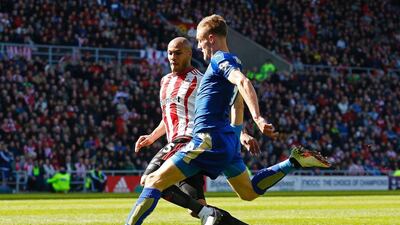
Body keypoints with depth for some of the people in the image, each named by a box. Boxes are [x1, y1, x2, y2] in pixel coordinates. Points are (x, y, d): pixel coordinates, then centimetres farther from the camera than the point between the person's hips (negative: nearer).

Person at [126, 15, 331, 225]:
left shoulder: (220, 58, -8)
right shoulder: (232, 62, 20)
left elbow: (243, 82, -27)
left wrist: (257, 118, -41)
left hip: (210, 140, -10)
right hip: (226, 140, 10)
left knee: (155, 181, -12)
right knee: (249, 191, 21)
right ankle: (295, 160, 10)